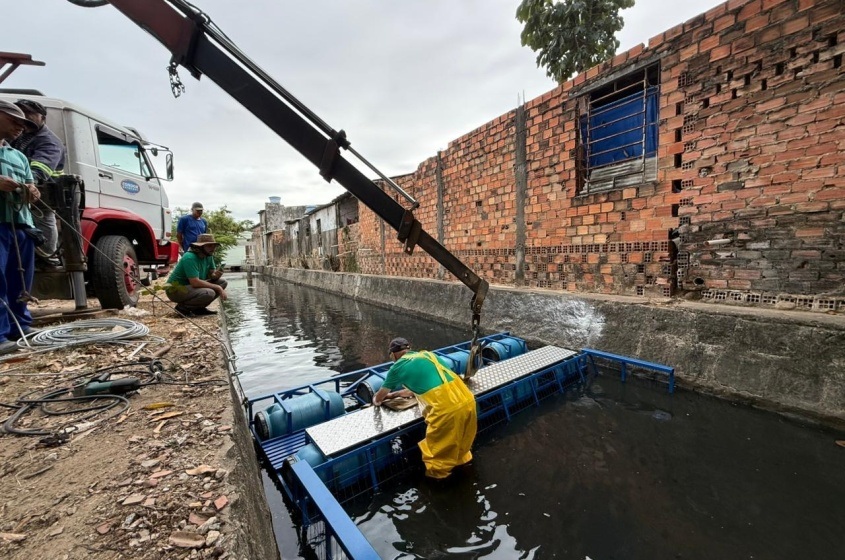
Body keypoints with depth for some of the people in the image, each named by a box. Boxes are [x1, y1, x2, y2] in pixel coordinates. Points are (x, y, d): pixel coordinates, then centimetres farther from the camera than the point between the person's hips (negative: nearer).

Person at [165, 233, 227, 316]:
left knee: (223, 282, -2)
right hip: (176, 288, -9)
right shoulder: (190, 258, -24)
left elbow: (211, 275, 6)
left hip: (191, 286, 9)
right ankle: (182, 307, -6)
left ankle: (199, 307, 5)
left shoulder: (208, 256, 1)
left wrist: (216, 275, -20)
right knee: (209, 293, -33)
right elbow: (195, 282, -30)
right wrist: (218, 288, -25)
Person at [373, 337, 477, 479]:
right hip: (467, 399, 7)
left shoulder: (397, 367, 7)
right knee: (459, 436, 33)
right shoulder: (427, 354, 22)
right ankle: (460, 458, 55)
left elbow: (380, 396, 26)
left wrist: (376, 400, 50)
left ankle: (437, 472, 41)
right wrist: (395, 394, 52)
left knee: (437, 443, 21)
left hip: (447, 406, -6)